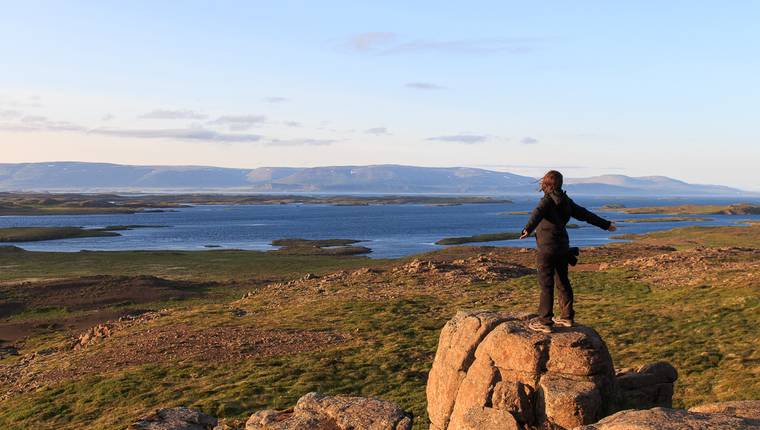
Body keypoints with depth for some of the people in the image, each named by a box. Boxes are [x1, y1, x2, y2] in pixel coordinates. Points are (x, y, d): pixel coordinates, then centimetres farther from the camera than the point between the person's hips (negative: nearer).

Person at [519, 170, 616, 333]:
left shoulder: (547, 201, -12)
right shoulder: (566, 201, 9)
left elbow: (537, 214, -32)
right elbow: (585, 214, 18)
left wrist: (528, 229, -48)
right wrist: (605, 224, 29)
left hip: (546, 249, -7)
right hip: (562, 248, 7)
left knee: (546, 284, -4)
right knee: (563, 282, 16)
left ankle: (544, 321, -3)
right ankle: (567, 317, 25)